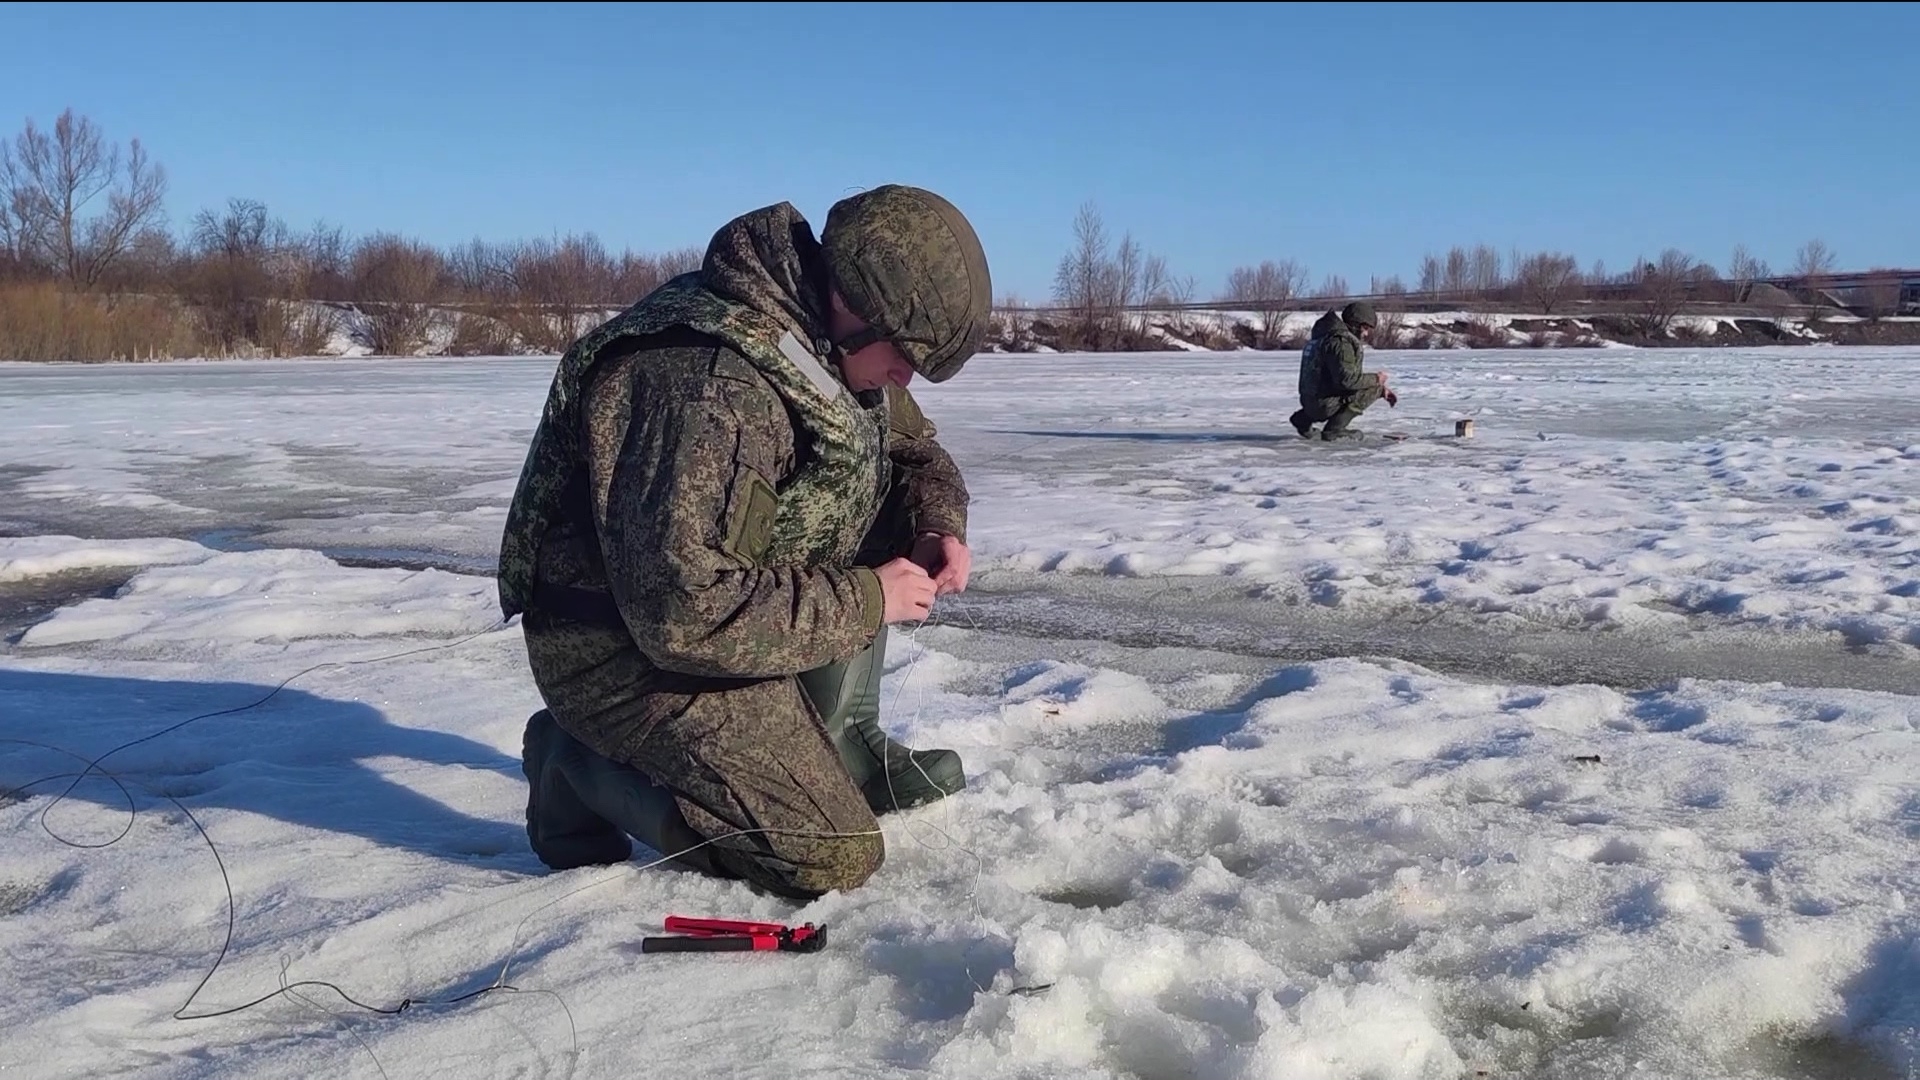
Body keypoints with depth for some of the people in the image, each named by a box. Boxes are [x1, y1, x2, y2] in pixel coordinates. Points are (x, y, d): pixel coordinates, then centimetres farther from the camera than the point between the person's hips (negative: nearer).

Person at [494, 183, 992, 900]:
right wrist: (862, 601, -24)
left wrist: (937, 524, -5)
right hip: (629, 646, -9)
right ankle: (583, 766, 0)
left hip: (707, 596, 9)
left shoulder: (831, 338, -1)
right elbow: (686, 615, -33)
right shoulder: (708, 385, -31)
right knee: (833, 859, -15)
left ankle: (840, 740, 8)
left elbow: (913, 444, 17)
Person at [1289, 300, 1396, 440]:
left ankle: (1303, 418, 18)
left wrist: (1383, 390, 15)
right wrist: (1375, 379, -12)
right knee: (1373, 388, -9)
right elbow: (1346, 379, -27)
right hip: (1323, 405, -10)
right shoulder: (1341, 342, -16)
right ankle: (1334, 429, -11)